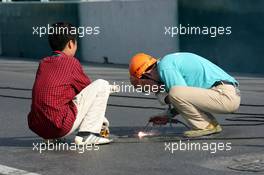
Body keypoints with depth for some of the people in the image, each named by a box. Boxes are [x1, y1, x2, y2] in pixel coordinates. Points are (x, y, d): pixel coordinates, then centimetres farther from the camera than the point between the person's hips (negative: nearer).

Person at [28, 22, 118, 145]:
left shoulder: (43, 63, 16)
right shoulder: (71, 62, -2)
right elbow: (89, 88, 9)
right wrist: (110, 89, 30)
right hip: (61, 127, -7)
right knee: (101, 84, 4)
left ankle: (52, 137, 18)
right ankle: (87, 134, -3)